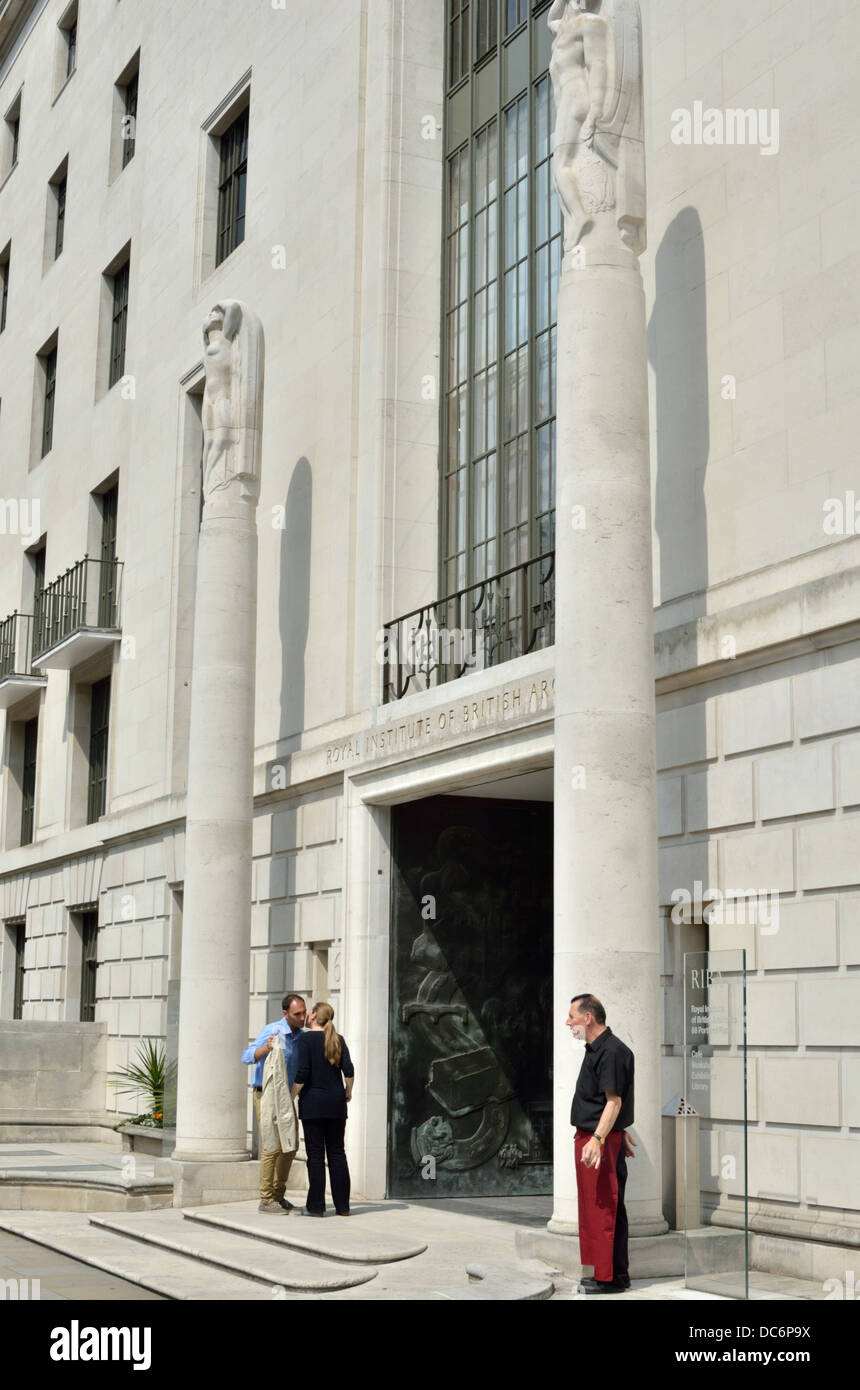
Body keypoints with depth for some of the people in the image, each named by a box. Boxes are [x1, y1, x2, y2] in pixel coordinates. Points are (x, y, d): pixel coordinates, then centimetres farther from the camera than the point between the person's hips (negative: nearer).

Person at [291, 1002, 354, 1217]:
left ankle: (316, 1205, 0)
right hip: (336, 1103, 4)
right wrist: (348, 1092, 14)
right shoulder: (338, 1040, 5)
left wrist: (291, 1096, -4)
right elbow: (349, 1070, -2)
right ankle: (342, 1205, 9)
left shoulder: (306, 1039, -7)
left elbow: (302, 1073, -15)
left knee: (315, 1153, -1)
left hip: (313, 1102, -4)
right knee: (337, 1153, 8)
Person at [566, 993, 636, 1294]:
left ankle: (611, 1278, 0)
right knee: (591, 1209, 15)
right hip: (586, 1138, 11)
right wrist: (621, 1134, 28)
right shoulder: (595, 1049, 16)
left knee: (604, 1210, -6)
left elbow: (614, 1101, -22)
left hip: (602, 1142, -11)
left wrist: (597, 1139, -29)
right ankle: (609, 1273, 23)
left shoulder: (612, 1051, -17)